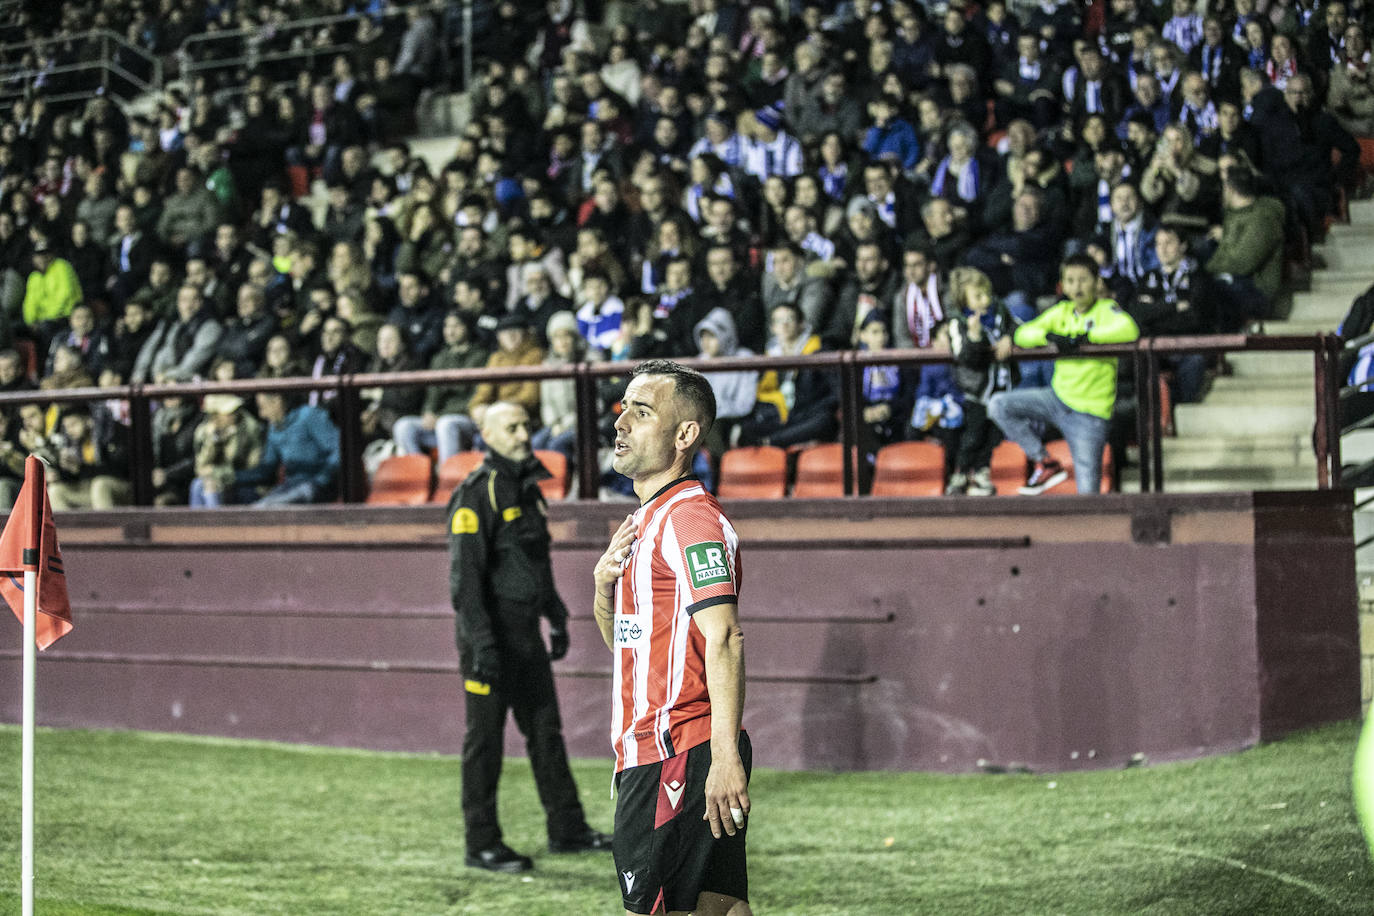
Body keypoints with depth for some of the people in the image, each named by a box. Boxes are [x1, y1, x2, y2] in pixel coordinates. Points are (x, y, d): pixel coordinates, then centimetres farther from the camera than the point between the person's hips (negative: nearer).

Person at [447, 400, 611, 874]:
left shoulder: (528, 488, 13)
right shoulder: (477, 494, -15)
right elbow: (464, 572, -20)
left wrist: (557, 618, 24)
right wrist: (481, 643, -24)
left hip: (526, 635, 9)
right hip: (491, 634, -9)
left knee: (545, 729, 13)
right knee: (485, 738, -2)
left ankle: (567, 830, 21)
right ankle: (482, 846, 3)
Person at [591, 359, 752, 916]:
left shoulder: (689, 517, -13)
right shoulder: (647, 520, 20)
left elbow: (725, 639, -22)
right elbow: (622, 638, 27)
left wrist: (724, 755, -30)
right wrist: (605, 582, 5)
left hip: (674, 761, -10)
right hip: (650, 754, 10)